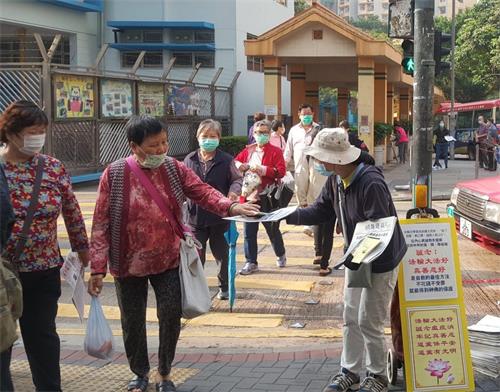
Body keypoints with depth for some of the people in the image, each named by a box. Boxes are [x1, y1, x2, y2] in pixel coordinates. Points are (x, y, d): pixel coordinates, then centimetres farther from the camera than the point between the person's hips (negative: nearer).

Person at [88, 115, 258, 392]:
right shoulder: (114, 175, -12)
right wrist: (97, 268, -12)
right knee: (132, 322, 11)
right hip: (129, 264, -1)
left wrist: (231, 207, -30)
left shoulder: (173, 169, -4)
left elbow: (203, 192, -9)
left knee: (171, 317, 1)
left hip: (168, 260, 2)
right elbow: (101, 223, -11)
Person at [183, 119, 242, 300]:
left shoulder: (226, 160, -5)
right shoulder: (189, 160, 1)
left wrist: (233, 191, -19)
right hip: (196, 215, 1)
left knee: (222, 254, 14)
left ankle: (225, 287, 32)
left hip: (220, 216, -1)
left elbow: (237, 179, 0)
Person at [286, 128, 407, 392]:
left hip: (381, 261, -8)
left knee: (369, 323, 1)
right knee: (350, 318, 14)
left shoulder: (371, 184, -29)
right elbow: (321, 211, 4)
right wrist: (288, 216, -8)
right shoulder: (335, 180, -2)